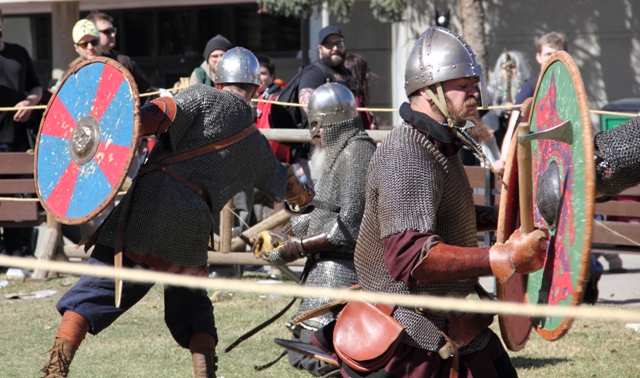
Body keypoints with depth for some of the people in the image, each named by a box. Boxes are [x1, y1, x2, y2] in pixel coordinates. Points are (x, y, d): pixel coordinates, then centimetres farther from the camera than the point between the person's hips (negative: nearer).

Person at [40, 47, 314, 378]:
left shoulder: (205, 98, 11)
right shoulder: (256, 144, 22)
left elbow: (162, 114, -8)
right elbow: (286, 185, 38)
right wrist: (305, 196, 61)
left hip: (151, 197, -3)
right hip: (192, 224, 3)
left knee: (95, 288, -1)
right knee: (191, 303, 23)